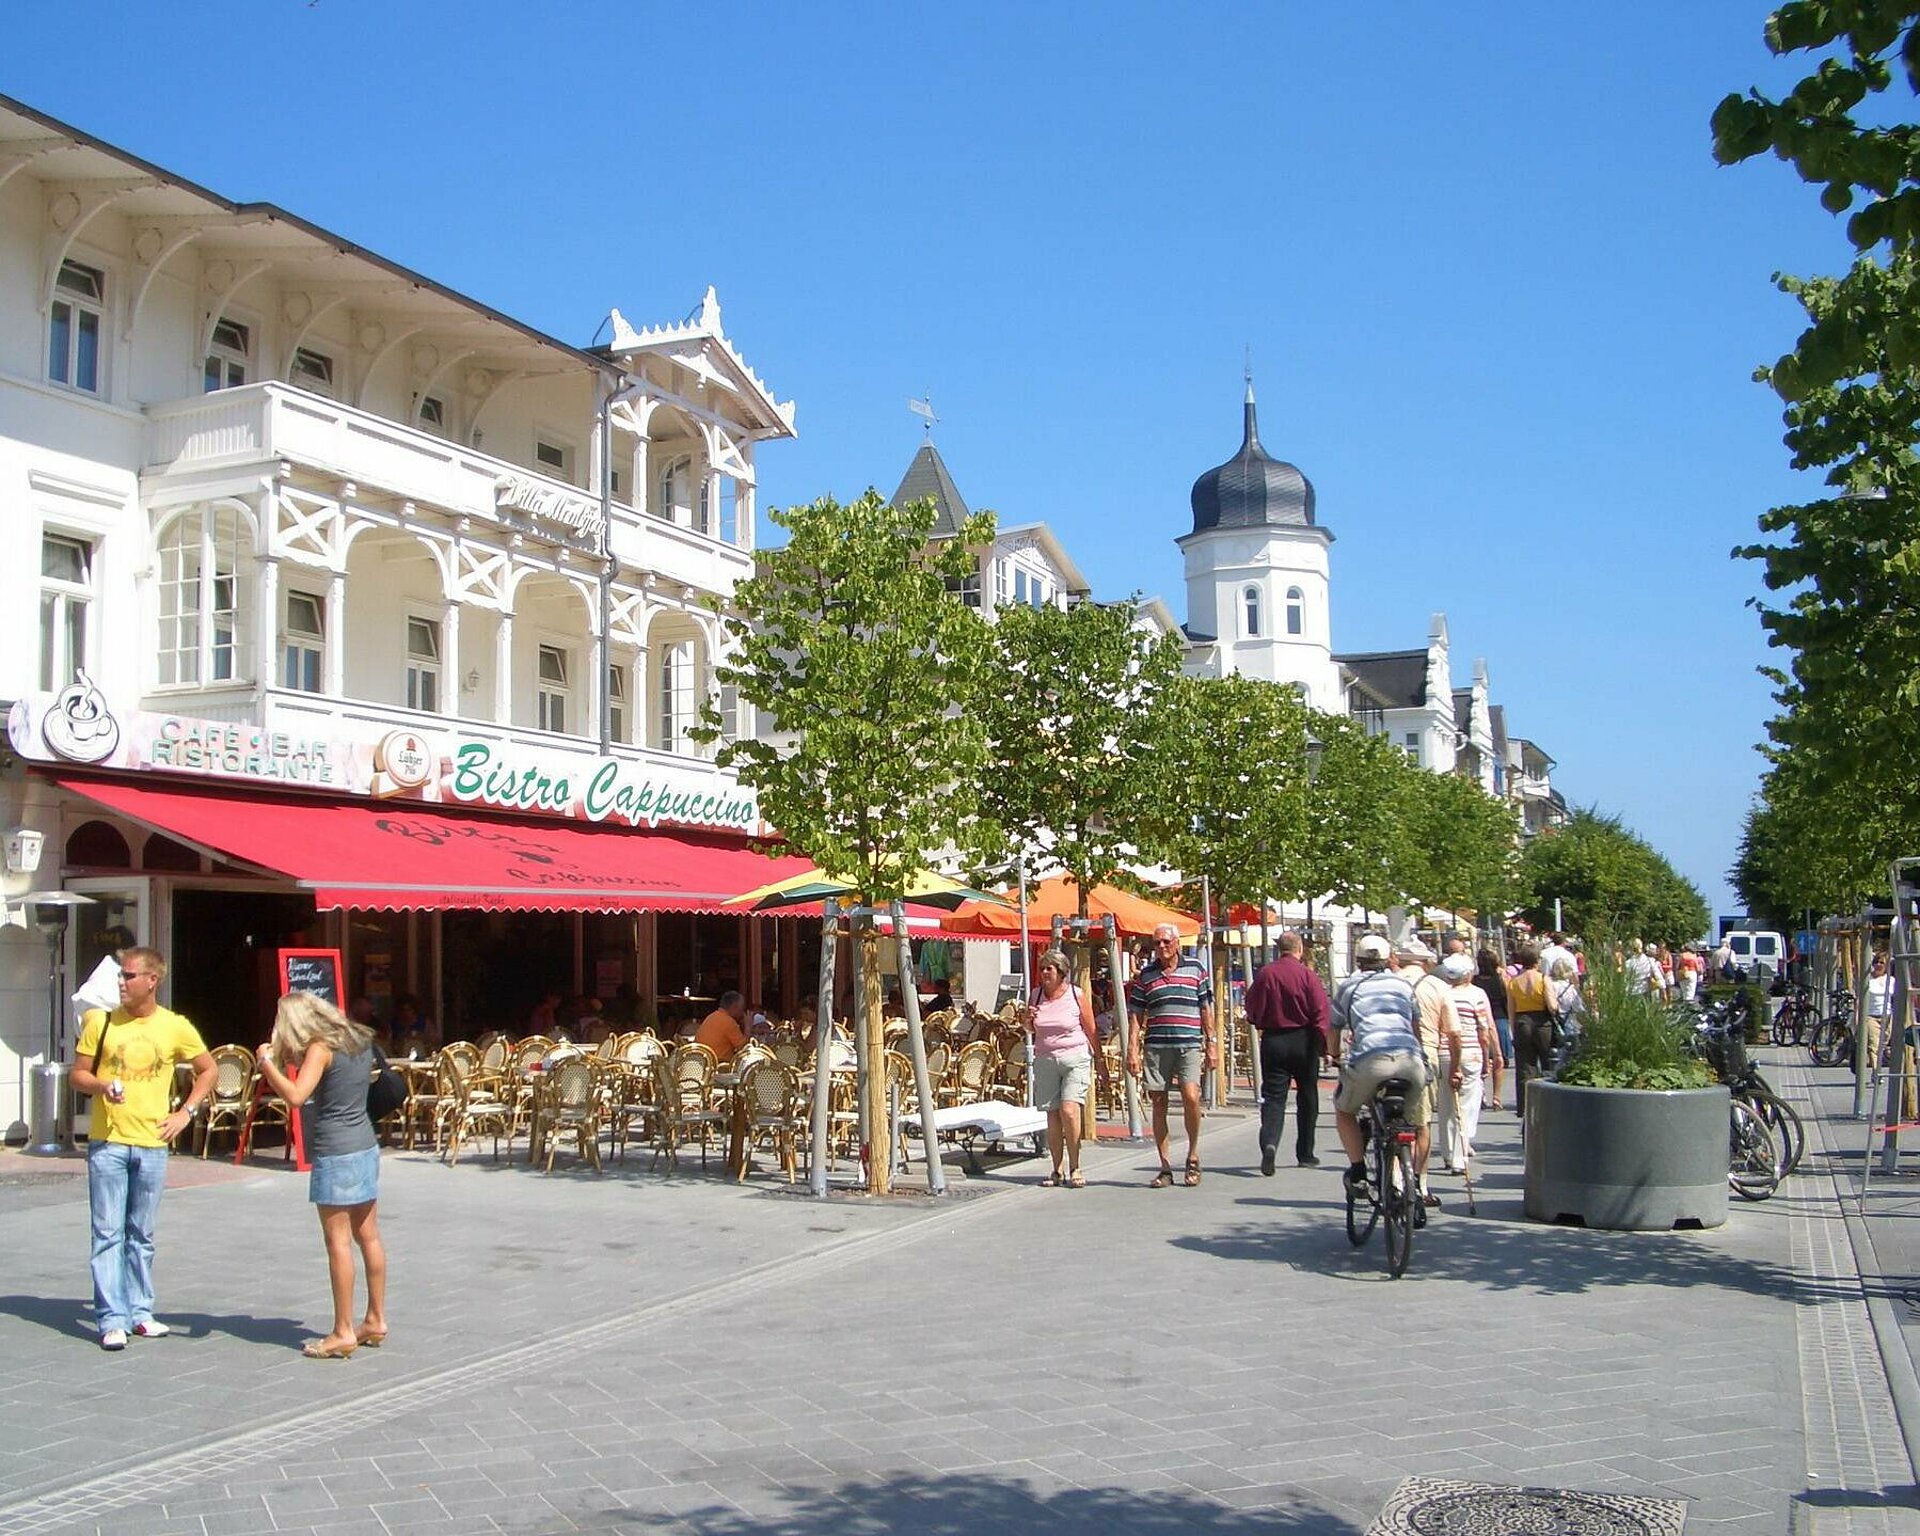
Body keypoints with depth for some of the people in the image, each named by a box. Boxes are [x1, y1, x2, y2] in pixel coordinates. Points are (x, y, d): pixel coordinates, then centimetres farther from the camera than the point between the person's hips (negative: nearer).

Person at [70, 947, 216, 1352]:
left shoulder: (175, 1027, 1)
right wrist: (101, 1085, -15)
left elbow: (208, 1070, 13)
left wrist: (186, 1112, 3)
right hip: (107, 1143, -1)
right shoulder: (101, 1022, 0)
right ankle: (112, 1320, 2)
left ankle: (139, 1312, 19)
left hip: (152, 1144, 1)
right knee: (108, 1234, -2)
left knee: (141, 1235, 10)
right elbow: (77, 1075, 6)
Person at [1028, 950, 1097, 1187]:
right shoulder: (1036, 995, 9)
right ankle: (1057, 1171, 9)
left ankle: (1074, 1168, -5)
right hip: (1045, 1059, 4)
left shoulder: (1077, 995, -1)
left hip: (1075, 1058, -4)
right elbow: (1032, 1030, 23)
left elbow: (1091, 1031, 3)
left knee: (1069, 1111, -16)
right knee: (1052, 1116, 1)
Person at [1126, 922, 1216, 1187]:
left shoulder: (1196, 969, 9)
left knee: (1191, 1097, -17)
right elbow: (1137, 1016, 10)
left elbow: (1206, 1009, 11)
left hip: (1189, 1045, -2)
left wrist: (1211, 1043, 6)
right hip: (1155, 1047, 2)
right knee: (1159, 1103, 2)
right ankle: (1165, 1168, 9)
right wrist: (1132, 1051, 2)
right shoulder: (1145, 976, 10)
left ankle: (1193, 1155, 4)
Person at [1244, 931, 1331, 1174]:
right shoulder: (1307, 974, -8)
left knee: (1273, 1096, 1)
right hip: (1303, 1041, -1)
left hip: (1273, 1041, 1)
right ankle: (1305, 1154, 20)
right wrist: (1323, 1045, -5)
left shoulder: (1264, 974, -2)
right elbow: (1320, 1012, -11)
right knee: (1307, 1098, 13)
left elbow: (1253, 1012, 3)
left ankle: (1269, 1142, -24)